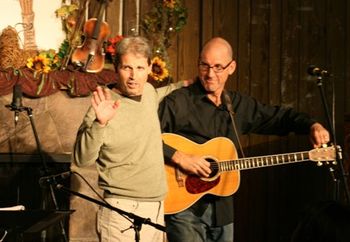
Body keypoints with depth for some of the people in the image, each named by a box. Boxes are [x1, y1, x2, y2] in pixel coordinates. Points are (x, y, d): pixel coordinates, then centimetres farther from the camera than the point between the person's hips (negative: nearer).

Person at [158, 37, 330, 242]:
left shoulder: (239, 105, 11)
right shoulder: (178, 102, -9)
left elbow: (279, 117, 19)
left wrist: (312, 125, 3)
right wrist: (178, 157, -26)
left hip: (222, 209, 6)